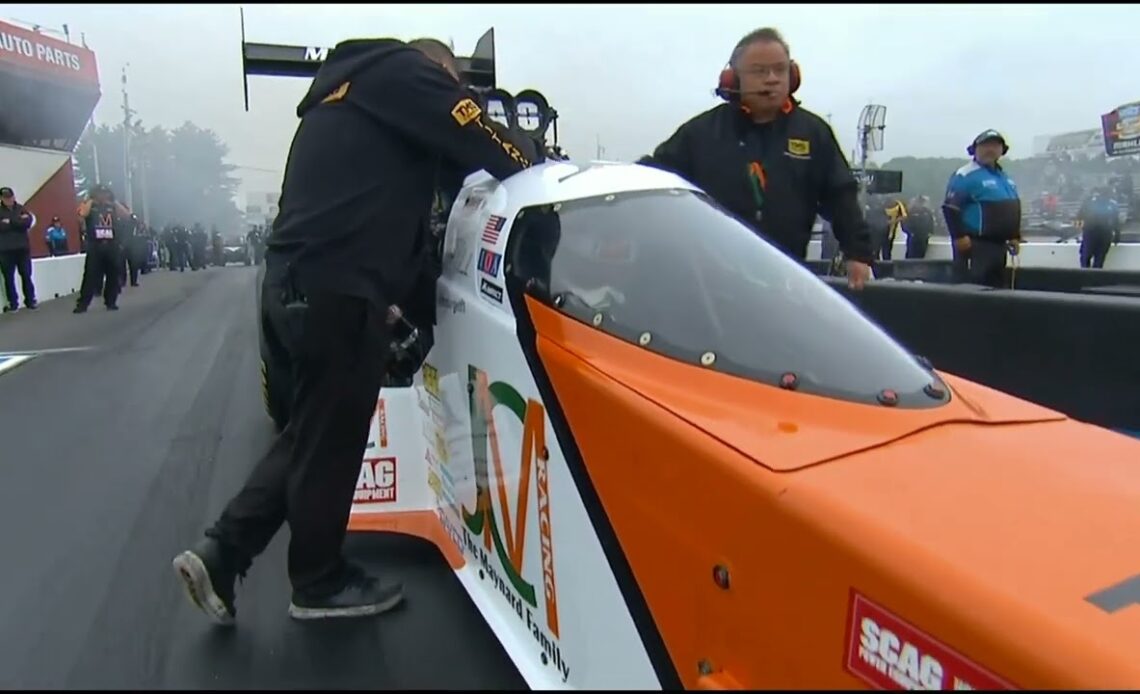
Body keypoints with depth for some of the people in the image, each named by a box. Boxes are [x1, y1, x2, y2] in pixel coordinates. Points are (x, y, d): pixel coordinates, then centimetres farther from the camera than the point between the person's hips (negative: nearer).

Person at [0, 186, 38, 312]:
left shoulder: (21, 209, 7)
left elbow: (28, 222, -10)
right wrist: (18, 221, -15)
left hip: (23, 248, 1)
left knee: (26, 275, 6)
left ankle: (30, 300, 14)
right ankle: (13, 303, 9)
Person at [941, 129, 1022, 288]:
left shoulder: (1005, 177, 18)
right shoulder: (966, 175, -11)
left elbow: (1013, 209, 27)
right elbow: (950, 208, -17)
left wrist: (1015, 236, 18)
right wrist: (959, 236, -21)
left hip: (999, 244, 9)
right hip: (975, 245, -9)